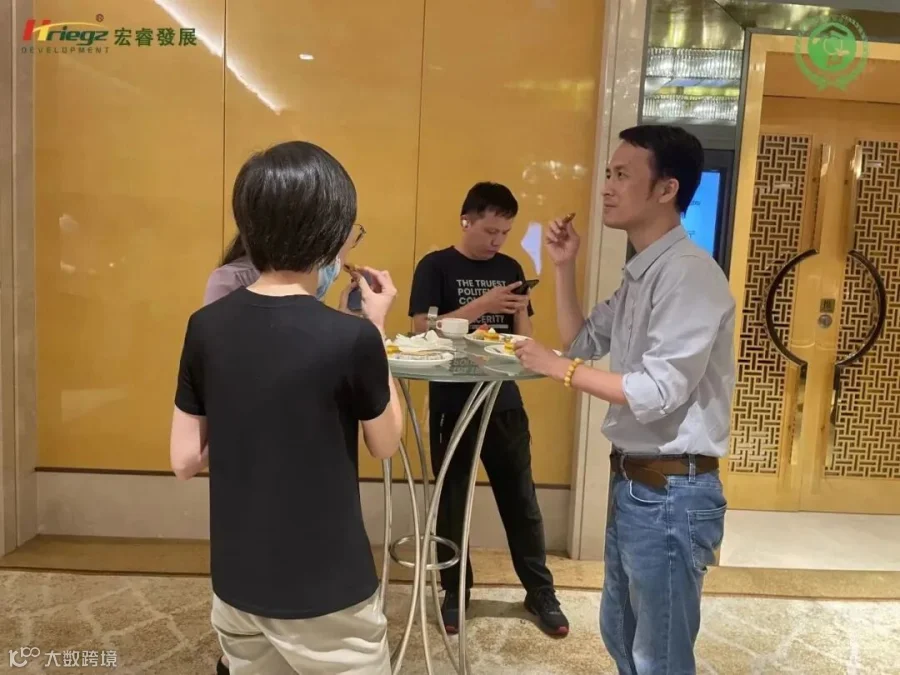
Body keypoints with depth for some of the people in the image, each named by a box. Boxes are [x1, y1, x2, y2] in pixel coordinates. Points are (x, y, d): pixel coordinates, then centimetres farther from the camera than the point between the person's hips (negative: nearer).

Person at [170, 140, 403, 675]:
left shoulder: (206, 327, -8)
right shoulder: (351, 339, -22)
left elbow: (185, 460, -1)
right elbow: (386, 445, -5)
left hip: (236, 587, 5)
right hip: (327, 595, -4)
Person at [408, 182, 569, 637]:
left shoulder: (510, 269, 9)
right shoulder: (435, 266, -4)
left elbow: (522, 337, 11)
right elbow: (423, 328, -15)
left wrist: (519, 311, -11)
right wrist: (481, 305, -21)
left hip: (504, 400, 3)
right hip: (452, 402, -3)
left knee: (520, 498, 10)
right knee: (452, 499, 9)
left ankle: (540, 591, 24)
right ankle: (454, 591, 26)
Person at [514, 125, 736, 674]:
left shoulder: (689, 274, -20)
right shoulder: (640, 274, 10)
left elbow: (657, 393, -25)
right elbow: (583, 344, 17)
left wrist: (558, 369, -15)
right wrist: (565, 268, 6)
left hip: (672, 492, -9)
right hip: (633, 481, 9)